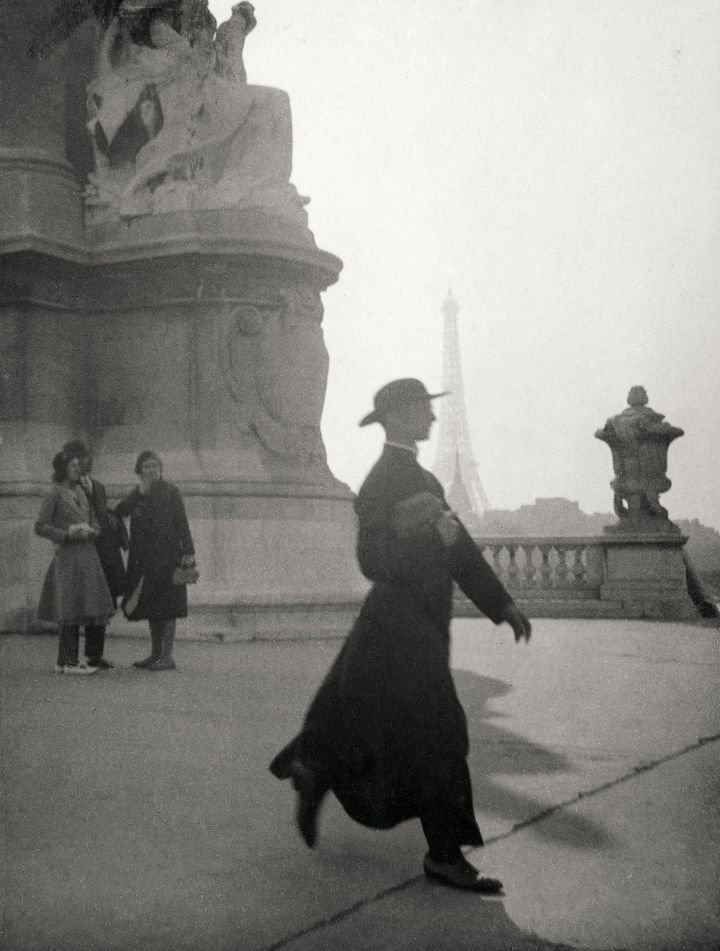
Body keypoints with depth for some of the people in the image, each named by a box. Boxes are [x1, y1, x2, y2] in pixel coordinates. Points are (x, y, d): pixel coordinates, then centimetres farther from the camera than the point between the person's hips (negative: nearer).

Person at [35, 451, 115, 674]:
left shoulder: (80, 493, 17)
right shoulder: (53, 495, -3)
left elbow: (95, 525, 15)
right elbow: (40, 528, -8)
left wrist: (89, 531, -8)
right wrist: (68, 534, -17)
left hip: (87, 556, 7)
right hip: (68, 557, -7)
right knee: (73, 608, -8)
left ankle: (62, 662, 12)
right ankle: (71, 661, -4)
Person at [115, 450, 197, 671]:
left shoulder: (170, 491, -1)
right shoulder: (137, 492, 14)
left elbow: (182, 524, -5)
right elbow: (118, 512, 0)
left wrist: (188, 554, -12)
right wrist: (139, 494, -11)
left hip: (166, 556, -6)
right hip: (143, 558, 6)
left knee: (167, 607, -6)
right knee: (150, 607, 10)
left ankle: (167, 657, -4)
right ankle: (155, 654, 19)